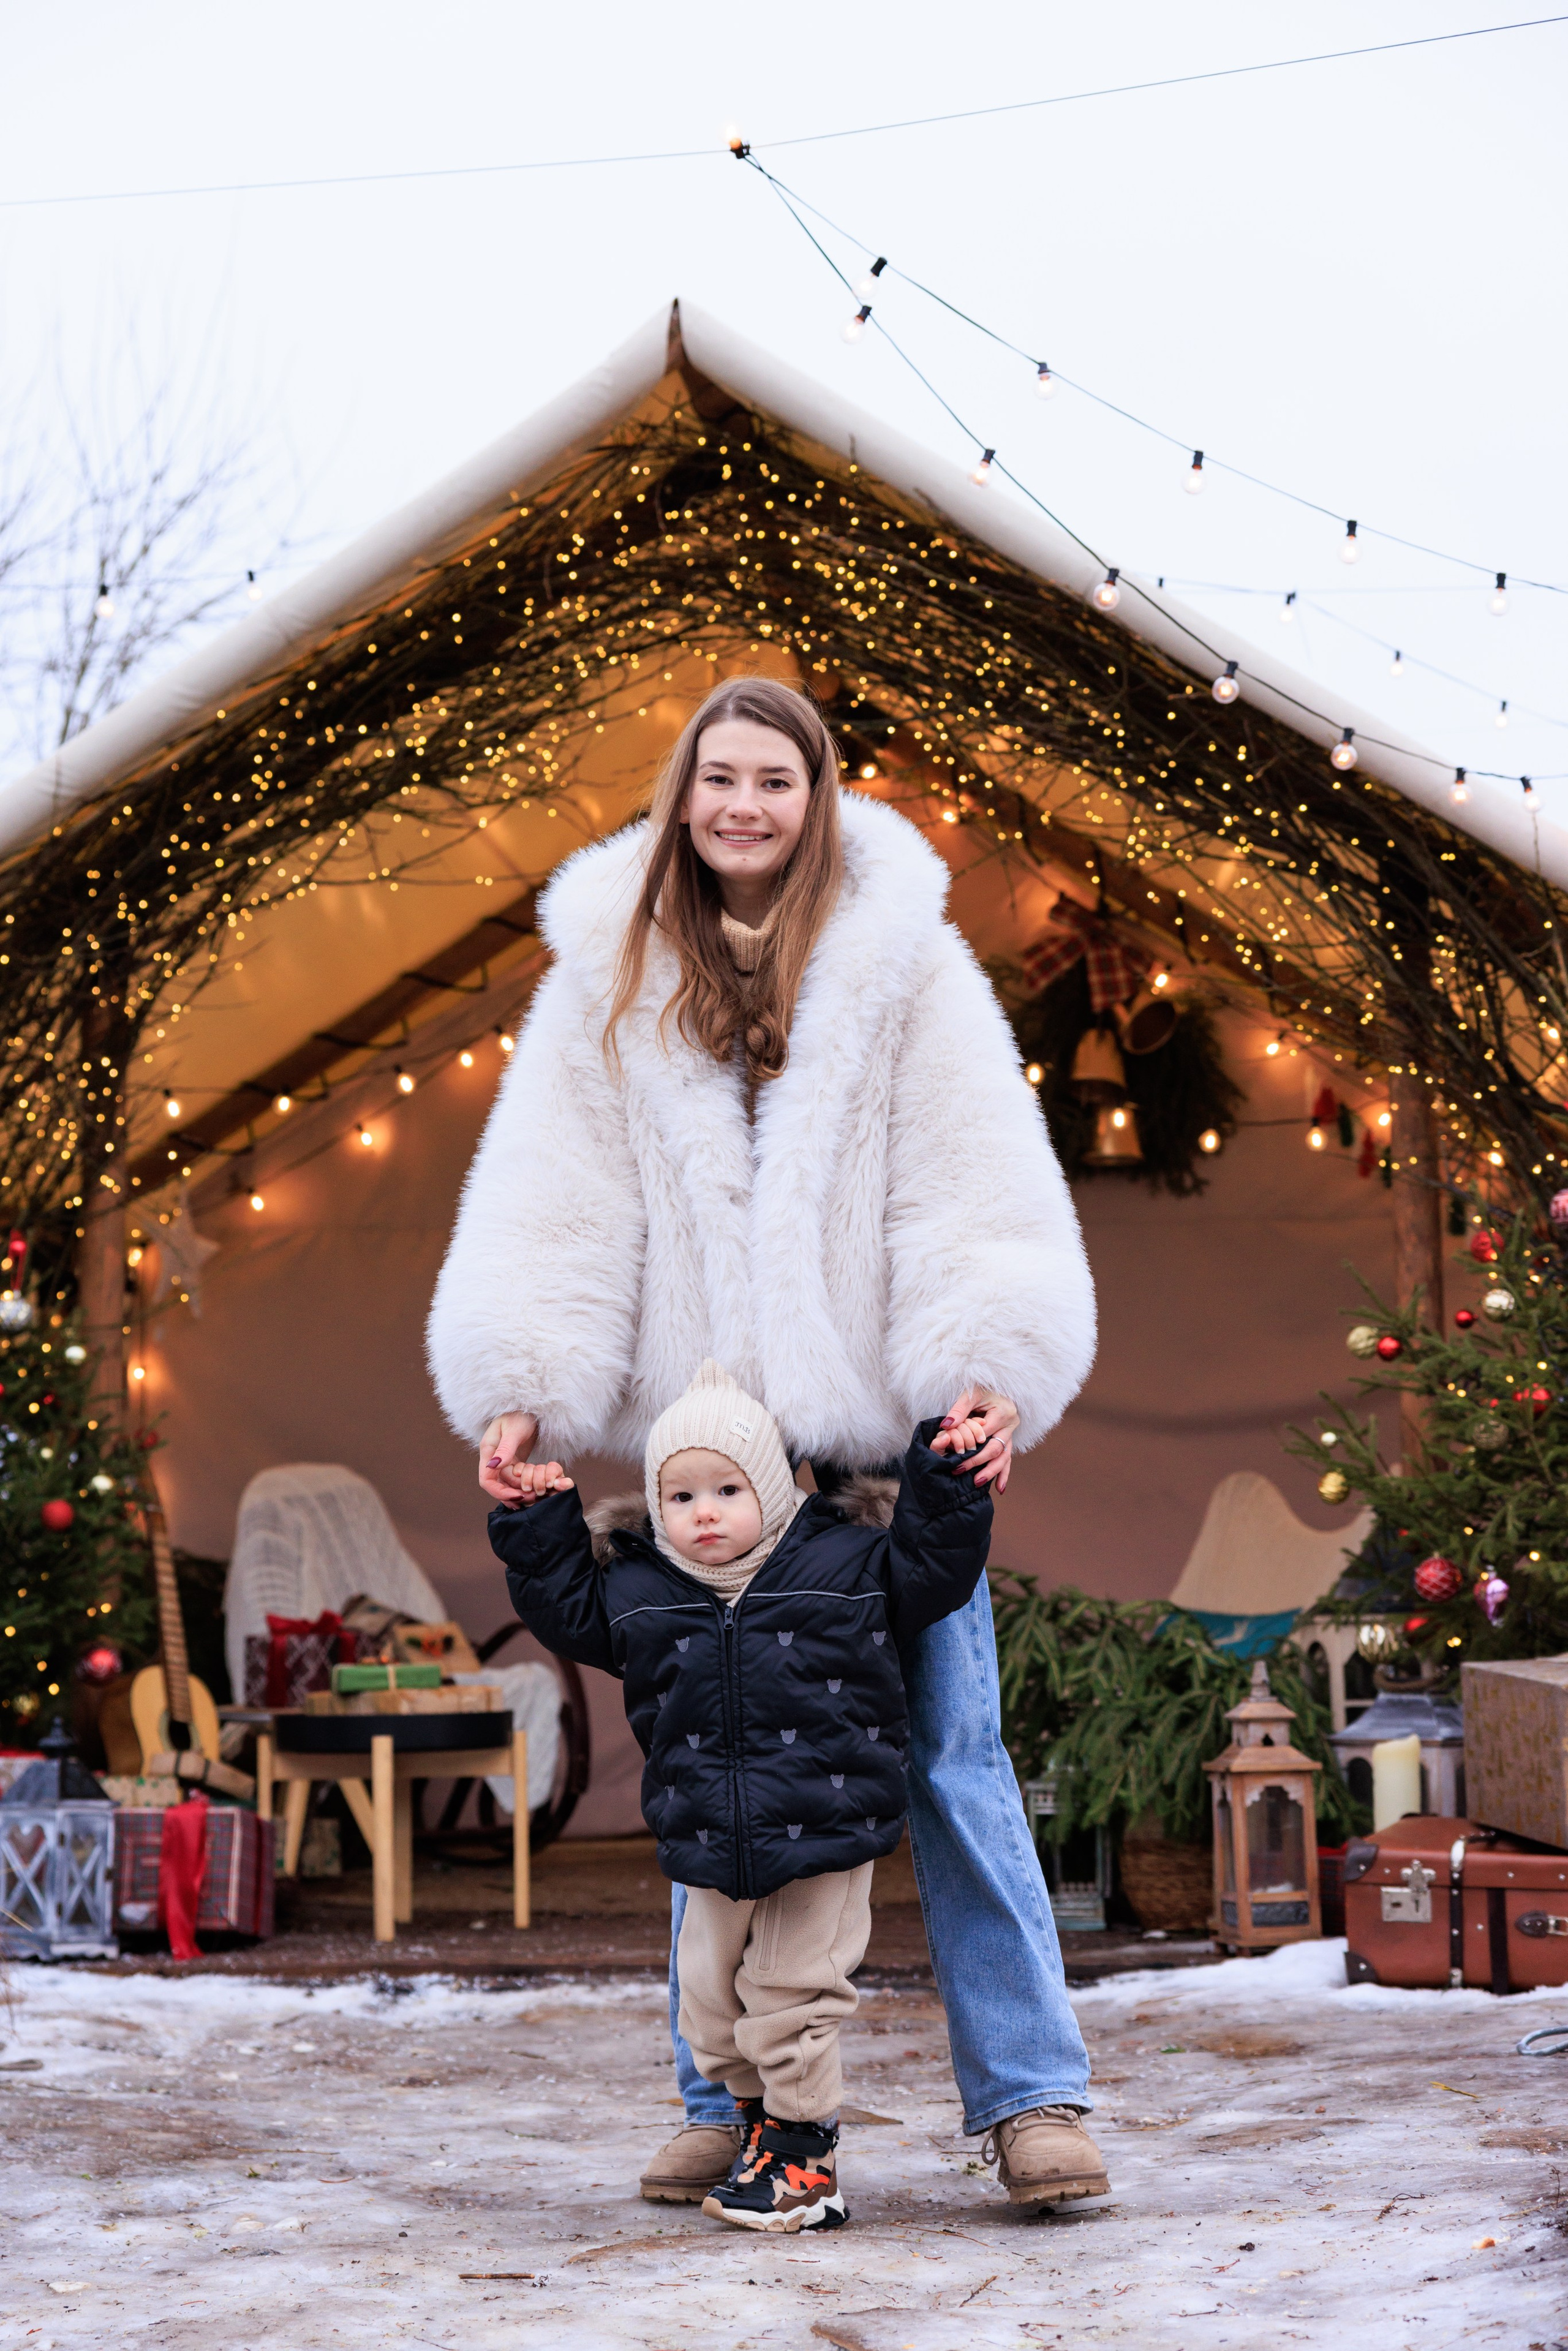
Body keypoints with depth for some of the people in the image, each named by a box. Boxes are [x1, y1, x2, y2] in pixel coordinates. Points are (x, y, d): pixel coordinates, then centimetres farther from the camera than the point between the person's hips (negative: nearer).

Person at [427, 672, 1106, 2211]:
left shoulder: (904, 962, 0)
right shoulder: (610, 980, 6)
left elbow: (978, 1188, -5)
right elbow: (554, 1202, 1)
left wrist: (992, 1375, -18)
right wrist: (520, 1390, -11)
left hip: (891, 1436, -2)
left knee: (950, 1757, -1)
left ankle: (1030, 2094, 5)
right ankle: (727, 2104, 16)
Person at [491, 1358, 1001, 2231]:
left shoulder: (848, 1566, -3)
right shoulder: (637, 1591, 3)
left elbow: (934, 1569, 4)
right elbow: (566, 1609, 16)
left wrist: (945, 1478, -5)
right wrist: (541, 1526, 7)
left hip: (825, 1835, -4)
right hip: (710, 1849, 4)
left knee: (790, 1996, -3)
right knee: (710, 2000, 11)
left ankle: (804, 2153, 12)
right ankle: (760, 2114, 34)